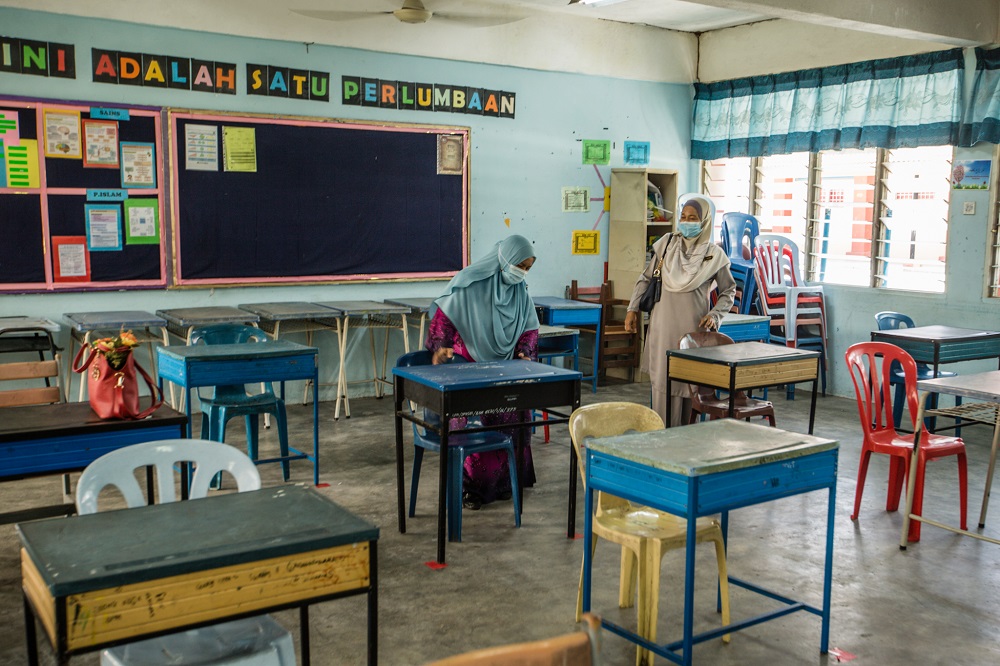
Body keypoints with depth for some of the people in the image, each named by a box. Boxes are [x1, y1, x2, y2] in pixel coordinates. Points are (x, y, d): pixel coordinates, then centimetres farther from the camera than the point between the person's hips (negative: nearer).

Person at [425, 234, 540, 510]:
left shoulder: (520, 290, 4)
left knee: (511, 422, 7)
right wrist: (440, 346, -27)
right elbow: (444, 315, -14)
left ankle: (502, 481, 23)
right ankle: (467, 486, 9)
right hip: (469, 368, -5)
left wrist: (524, 353, -6)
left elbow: (529, 327, 10)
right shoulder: (470, 282, -14)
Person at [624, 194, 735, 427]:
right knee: (664, 381, 2)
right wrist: (633, 309, 6)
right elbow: (646, 278, 12)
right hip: (664, 327, 1)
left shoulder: (714, 255, 0)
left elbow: (728, 291, 9)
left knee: (691, 382, 3)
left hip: (694, 329, -1)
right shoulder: (667, 244, 4)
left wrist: (714, 315, -5)